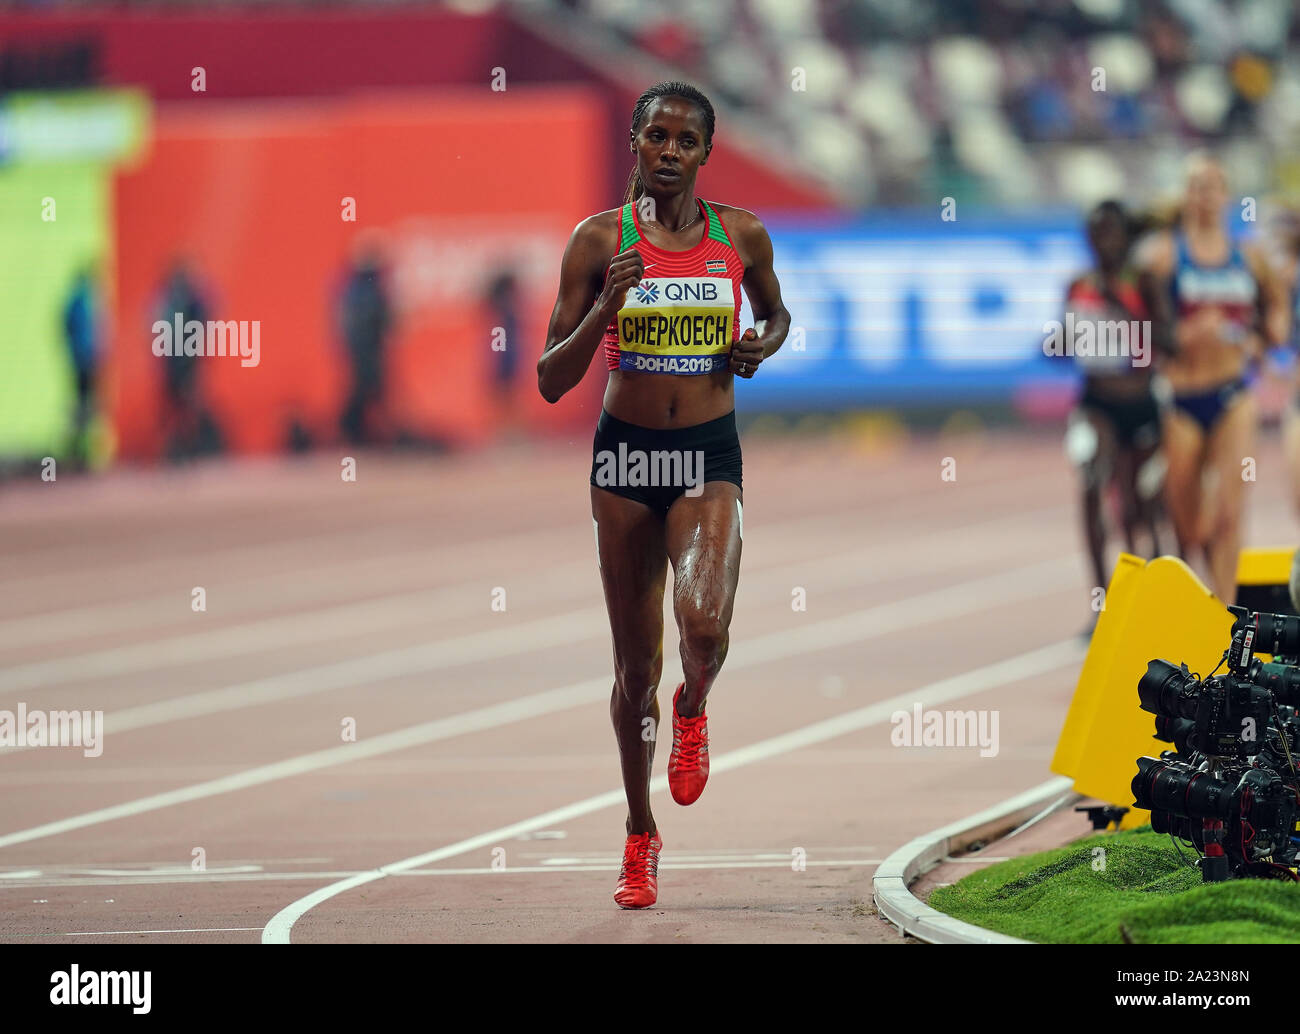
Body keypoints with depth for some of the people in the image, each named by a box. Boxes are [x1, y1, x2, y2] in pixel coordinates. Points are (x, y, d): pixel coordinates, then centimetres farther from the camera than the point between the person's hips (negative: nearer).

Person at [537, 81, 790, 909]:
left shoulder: (743, 236, 1)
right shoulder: (599, 240, -4)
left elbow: (777, 313, 22)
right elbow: (552, 382, -4)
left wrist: (764, 344, -1)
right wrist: (607, 305, -19)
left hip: (710, 456, 0)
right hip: (626, 453, 0)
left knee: (704, 627, -25)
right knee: (636, 663, 7)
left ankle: (693, 712, 12)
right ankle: (641, 836, 25)